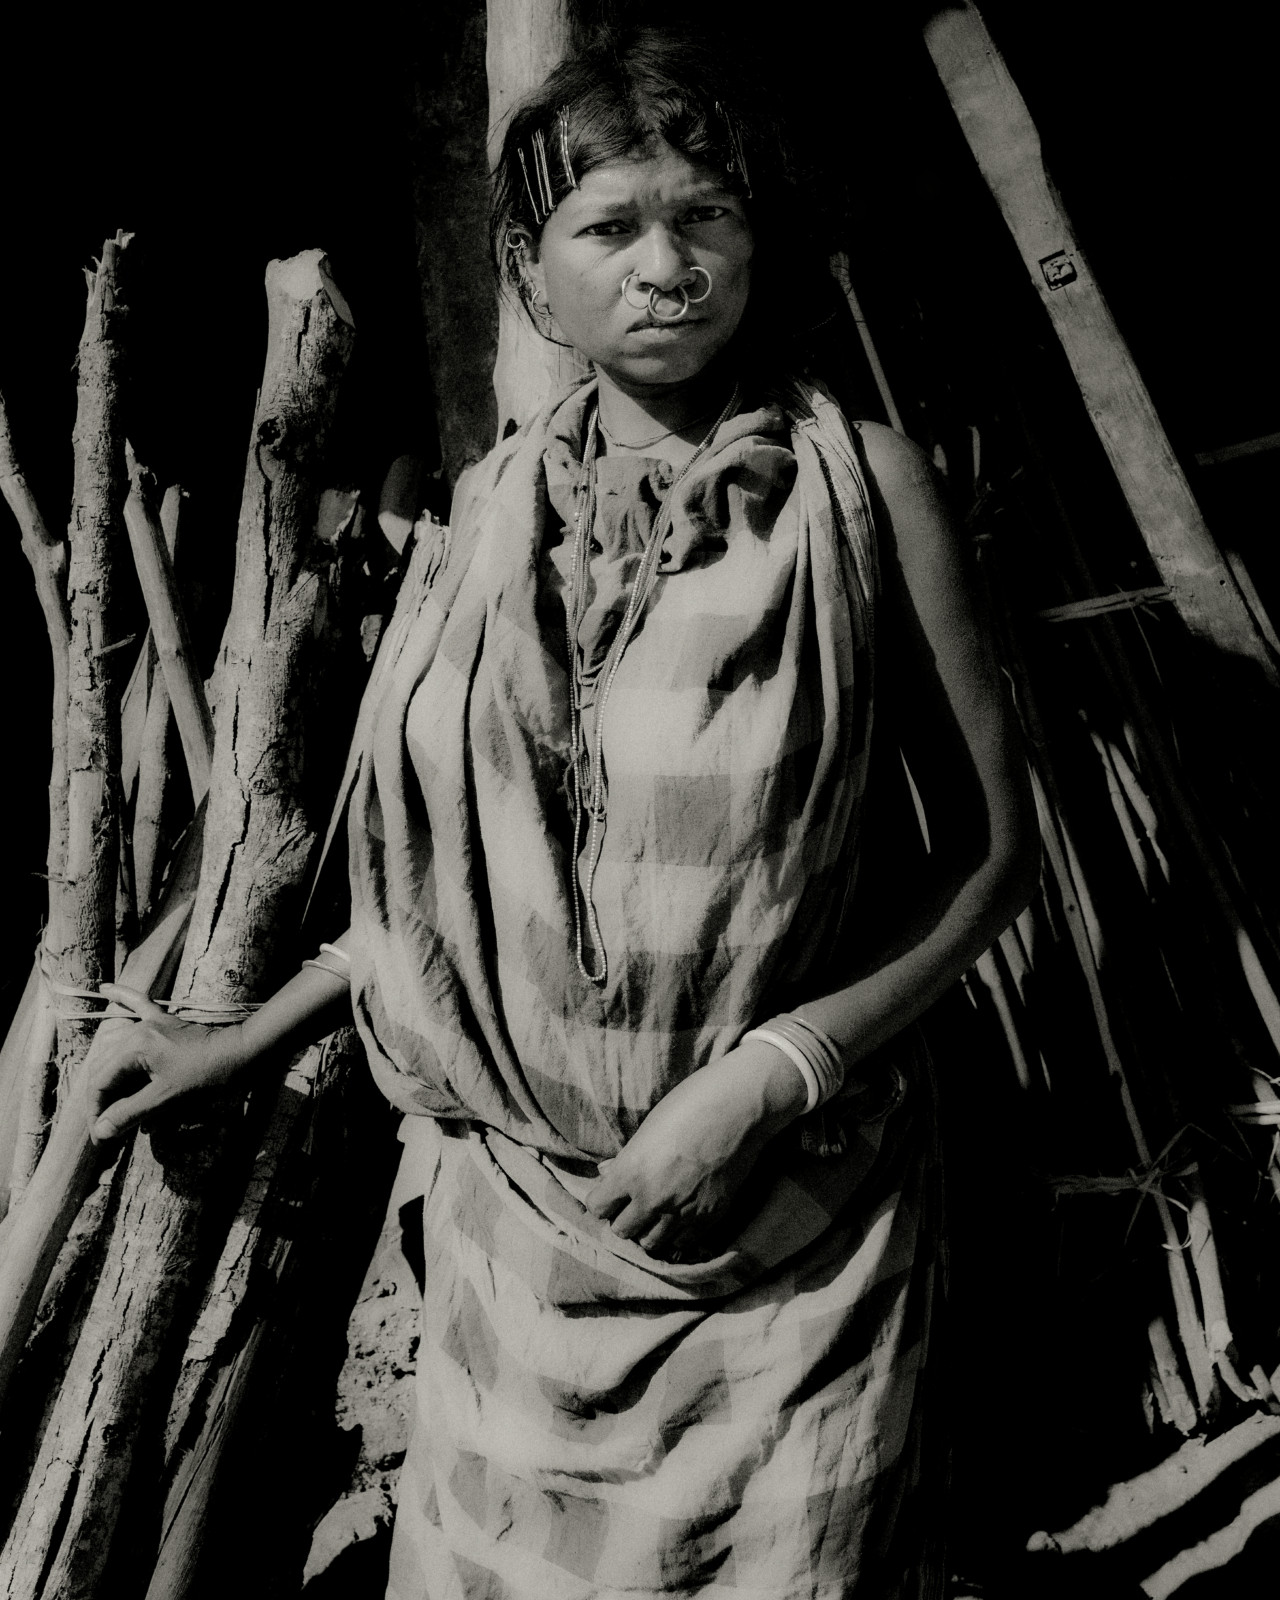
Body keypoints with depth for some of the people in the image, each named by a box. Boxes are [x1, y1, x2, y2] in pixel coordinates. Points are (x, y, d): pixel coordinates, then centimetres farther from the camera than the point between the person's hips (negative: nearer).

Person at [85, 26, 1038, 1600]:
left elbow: (993, 846, -5)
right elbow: (444, 868, 8)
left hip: (791, 1201, -2)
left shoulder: (861, 484, -8)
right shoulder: (496, 517, 0)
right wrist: (241, 1039, 10)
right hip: (521, 1203, 3)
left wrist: (775, 1069, -15)